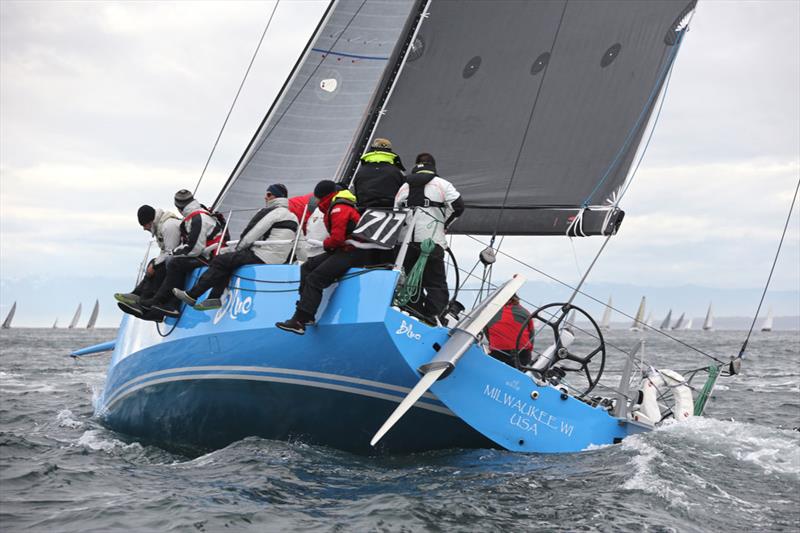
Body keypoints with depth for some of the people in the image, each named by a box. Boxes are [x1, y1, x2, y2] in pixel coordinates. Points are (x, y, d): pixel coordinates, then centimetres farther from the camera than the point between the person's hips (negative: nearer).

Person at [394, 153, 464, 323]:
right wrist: (444, 224, 6)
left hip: (406, 242, 4)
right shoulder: (441, 184, 3)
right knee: (436, 284, -1)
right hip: (431, 240, -4)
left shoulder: (404, 186, 17)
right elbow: (458, 206, -6)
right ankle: (431, 317, -19)